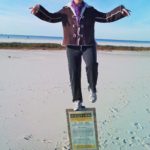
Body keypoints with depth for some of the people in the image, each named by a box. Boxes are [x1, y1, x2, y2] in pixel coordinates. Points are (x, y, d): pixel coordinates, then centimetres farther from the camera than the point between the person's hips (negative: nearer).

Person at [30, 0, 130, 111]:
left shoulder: (90, 10, 10)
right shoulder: (66, 11, 9)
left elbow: (107, 17, 8)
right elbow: (51, 17, 1)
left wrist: (120, 10, -5)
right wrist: (39, 9, -15)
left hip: (88, 46, 0)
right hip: (72, 47, 1)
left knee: (92, 65, -27)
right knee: (74, 75, -1)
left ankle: (92, 89, -1)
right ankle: (77, 101, 10)